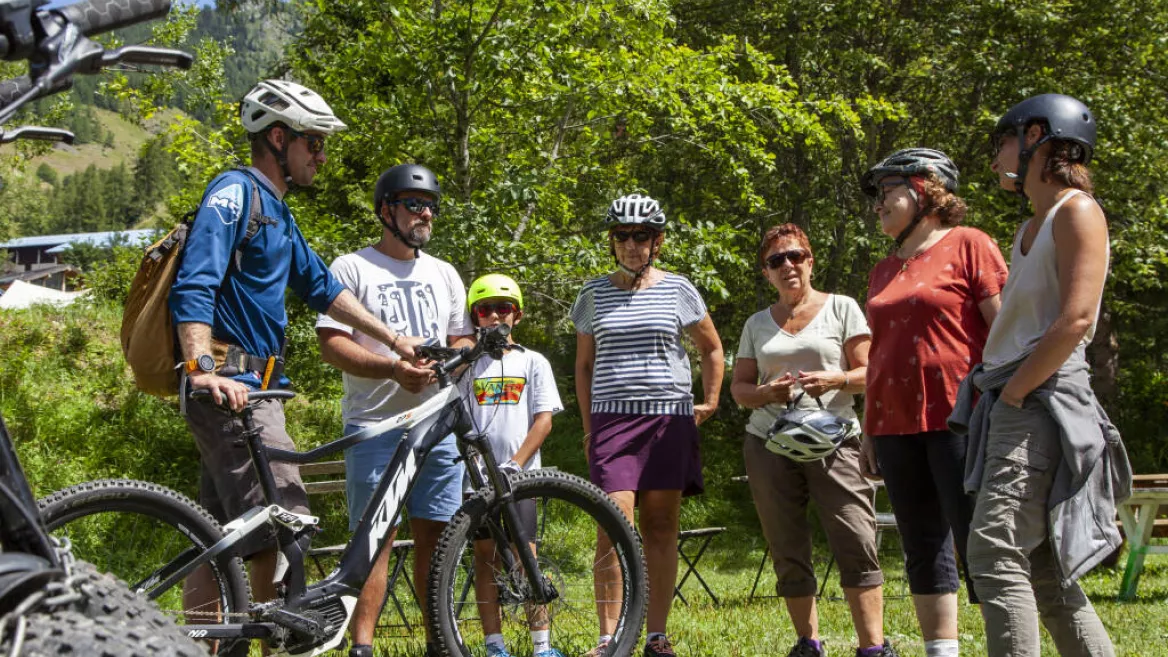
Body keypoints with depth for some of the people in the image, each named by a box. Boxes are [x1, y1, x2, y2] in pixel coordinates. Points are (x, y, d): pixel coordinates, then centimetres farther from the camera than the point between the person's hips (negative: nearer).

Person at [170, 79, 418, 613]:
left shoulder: (275, 209, 22)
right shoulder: (235, 193, -9)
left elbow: (319, 287, 29)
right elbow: (193, 287, -21)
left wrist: (393, 339, 25)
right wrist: (202, 366, -35)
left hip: (256, 388, 10)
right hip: (230, 388, -10)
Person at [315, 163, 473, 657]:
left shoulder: (444, 274, 18)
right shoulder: (352, 268, 1)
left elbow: (462, 339, 20)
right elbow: (330, 343, -8)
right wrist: (393, 368, -21)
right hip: (375, 426, -5)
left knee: (434, 534, 5)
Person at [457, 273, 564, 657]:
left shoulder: (533, 363, 7)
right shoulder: (468, 365, 10)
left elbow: (543, 421, 1)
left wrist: (515, 463, -9)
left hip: (520, 473, -1)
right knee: (486, 555, 2)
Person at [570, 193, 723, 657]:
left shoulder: (677, 290, 6)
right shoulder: (594, 295, 9)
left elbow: (711, 348, 18)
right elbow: (584, 364, 16)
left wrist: (709, 403, 12)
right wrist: (588, 426, 10)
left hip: (669, 417, 0)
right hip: (612, 416, 0)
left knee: (661, 526, 2)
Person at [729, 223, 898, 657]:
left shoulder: (841, 308, 7)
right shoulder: (757, 324, 15)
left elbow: (867, 373, 3)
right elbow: (738, 386, 14)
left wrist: (833, 380, -17)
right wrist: (766, 393, -8)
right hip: (769, 444, 3)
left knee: (856, 543, -14)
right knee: (788, 554, 4)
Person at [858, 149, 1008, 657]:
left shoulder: (967, 245, -1)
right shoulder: (883, 271, 18)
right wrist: (868, 433, 18)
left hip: (959, 421, -7)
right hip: (897, 426, 7)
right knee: (923, 551, 7)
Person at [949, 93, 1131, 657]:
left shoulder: (1077, 213, -5)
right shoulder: (1029, 229, 22)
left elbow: (1075, 320, -16)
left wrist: (1013, 391, -15)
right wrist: (983, 389, 11)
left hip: (1043, 400, -10)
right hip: (1010, 405, 10)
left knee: (995, 551, -21)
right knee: (1042, 572, 9)